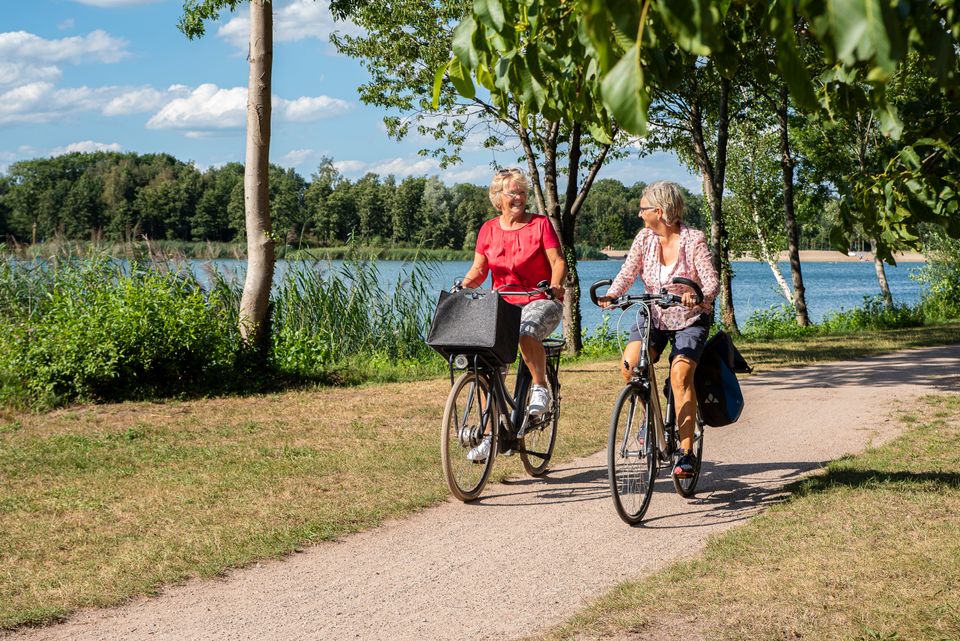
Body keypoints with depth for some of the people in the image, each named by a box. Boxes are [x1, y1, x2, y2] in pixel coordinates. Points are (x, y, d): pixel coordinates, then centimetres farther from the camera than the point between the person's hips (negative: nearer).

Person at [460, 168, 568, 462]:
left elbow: (558, 262, -6)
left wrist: (555, 285, -26)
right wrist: (465, 284, -12)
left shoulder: (540, 224, 1)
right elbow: (479, 269, 9)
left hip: (540, 301, -4)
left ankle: (540, 386, -16)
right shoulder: (489, 229, 10)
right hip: (503, 303, 4)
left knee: (527, 330, -39)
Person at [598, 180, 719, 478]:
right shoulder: (645, 238, -2)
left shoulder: (694, 240, -14)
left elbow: (712, 282, -21)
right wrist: (611, 295, -28)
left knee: (681, 374, -24)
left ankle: (686, 453, -18)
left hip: (690, 320, -4)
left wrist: (698, 296, -43)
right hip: (654, 316, 4)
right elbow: (627, 273, -8)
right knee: (629, 364, -21)